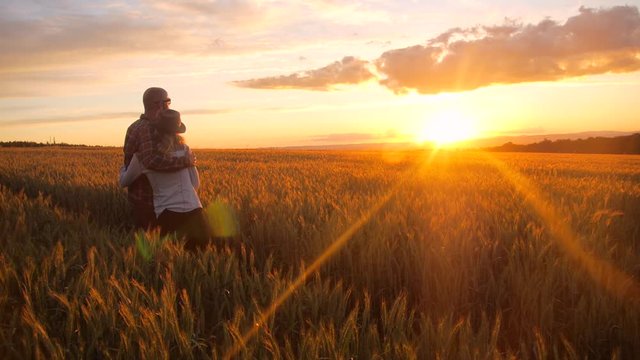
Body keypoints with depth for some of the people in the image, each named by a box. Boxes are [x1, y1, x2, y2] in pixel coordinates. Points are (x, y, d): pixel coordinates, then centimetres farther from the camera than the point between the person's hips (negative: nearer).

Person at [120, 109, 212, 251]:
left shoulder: (142, 155, 5)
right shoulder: (184, 149, 10)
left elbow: (124, 182, 20)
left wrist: (124, 167, 40)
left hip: (167, 213, -1)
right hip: (193, 210, 1)